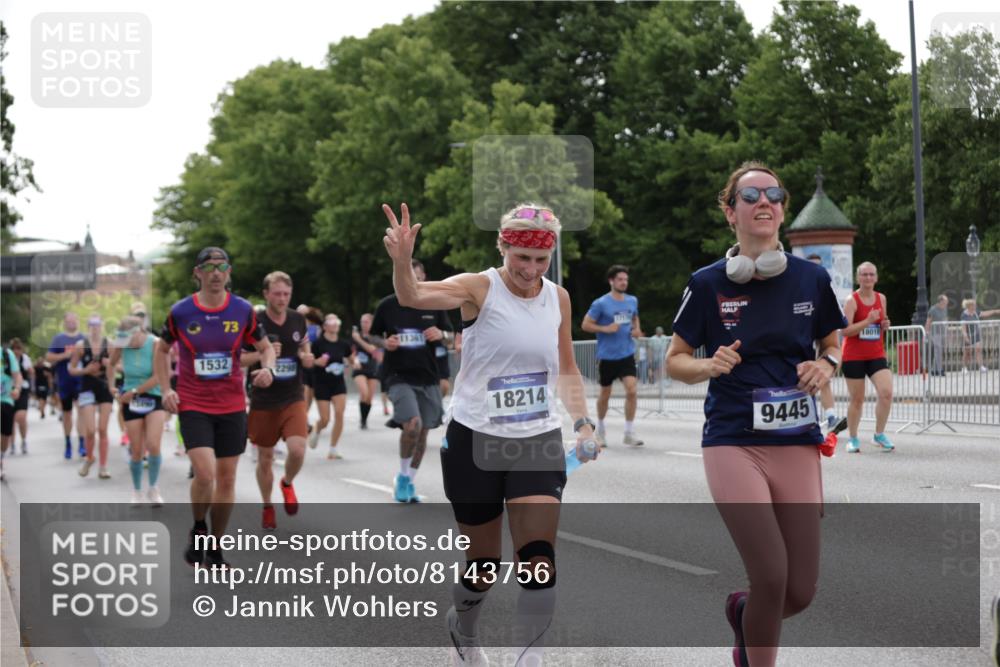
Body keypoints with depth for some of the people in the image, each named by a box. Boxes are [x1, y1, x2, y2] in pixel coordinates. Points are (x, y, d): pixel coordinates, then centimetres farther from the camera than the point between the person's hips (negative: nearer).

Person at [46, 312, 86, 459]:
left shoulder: (84, 338, 7)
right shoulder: (58, 339, 2)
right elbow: (48, 357, -4)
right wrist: (64, 355, -16)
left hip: (81, 381, 0)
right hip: (64, 381, 0)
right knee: (67, 413, 11)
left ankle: (82, 444, -15)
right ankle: (68, 445, 24)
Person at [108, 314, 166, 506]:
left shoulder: (155, 344, -16)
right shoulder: (121, 345, -6)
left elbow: (158, 377, -20)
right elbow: (112, 364, 17)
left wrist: (134, 392, -19)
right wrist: (112, 386, 6)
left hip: (154, 398, -2)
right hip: (131, 402, 2)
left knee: (153, 445, -17)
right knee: (136, 451, 2)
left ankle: (153, 489, 4)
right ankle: (137, 491, 23)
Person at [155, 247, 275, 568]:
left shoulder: (243, 310, -1)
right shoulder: (180, 311, -4)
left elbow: (265, 347, 10)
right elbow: (162, 350, 11)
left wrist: (268, 368, -13)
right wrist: (165, 389, -1)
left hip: (232, 406, 2)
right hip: (193, 406, -2)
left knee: (226, 479, 6)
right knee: (205, 473, -18)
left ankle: (215, 549, 21)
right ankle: (198, 531, 10)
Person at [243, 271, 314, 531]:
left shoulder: (298, 320, 1)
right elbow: (236, 358, -6)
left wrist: (307, 358, -5)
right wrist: (262, 354, -23)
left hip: (293, 399, 2)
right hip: (263, 400, -1)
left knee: (297, 449, -17)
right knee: (265, 458, 8)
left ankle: (287, 484, 15)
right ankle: (267, 507, 30)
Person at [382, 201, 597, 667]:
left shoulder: (558, 298, 4)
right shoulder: (479, 288, -11)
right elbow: (412, 297, -29)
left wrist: (582, 423, 3)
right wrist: (401, 260, -49)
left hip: (538, 441, 3)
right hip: (475, 440, -3)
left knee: (539, 559, -12)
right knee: (483, 564, 9)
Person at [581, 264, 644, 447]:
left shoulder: (632, 301, 6)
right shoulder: (601, 303, -9)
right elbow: (585, 325, -6)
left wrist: (637, 329, 5)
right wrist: (605, 329, -19)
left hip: (627, 355, 3)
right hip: (607, 356, -3)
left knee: (632, 390, -13)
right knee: (605, 394, 9)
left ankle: (629, 432, -6)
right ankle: (600, 429, 31)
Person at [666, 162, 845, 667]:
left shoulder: (811, 279, 3)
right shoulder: (707, 284, -2)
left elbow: (832, 344, 19)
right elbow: (675, 361, 5)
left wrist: (825, 366, -4)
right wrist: (710, 366, -16)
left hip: (797, 445, 3)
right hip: (733, 444, -3)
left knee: (800, 592, 2)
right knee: (771, 578, -16)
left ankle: (742, 612, 37)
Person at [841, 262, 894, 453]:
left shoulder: (881, 298, 8)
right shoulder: (852, 300, -9)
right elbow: (845, 330, -17)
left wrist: (885, 325, 0)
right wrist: (868, 321, -25)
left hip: (877, 355, 4)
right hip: (854, 356, -4)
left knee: (886, 392, -13)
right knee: (857, 399, 3)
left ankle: (879, 435, 3)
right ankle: (852, 439, 19)